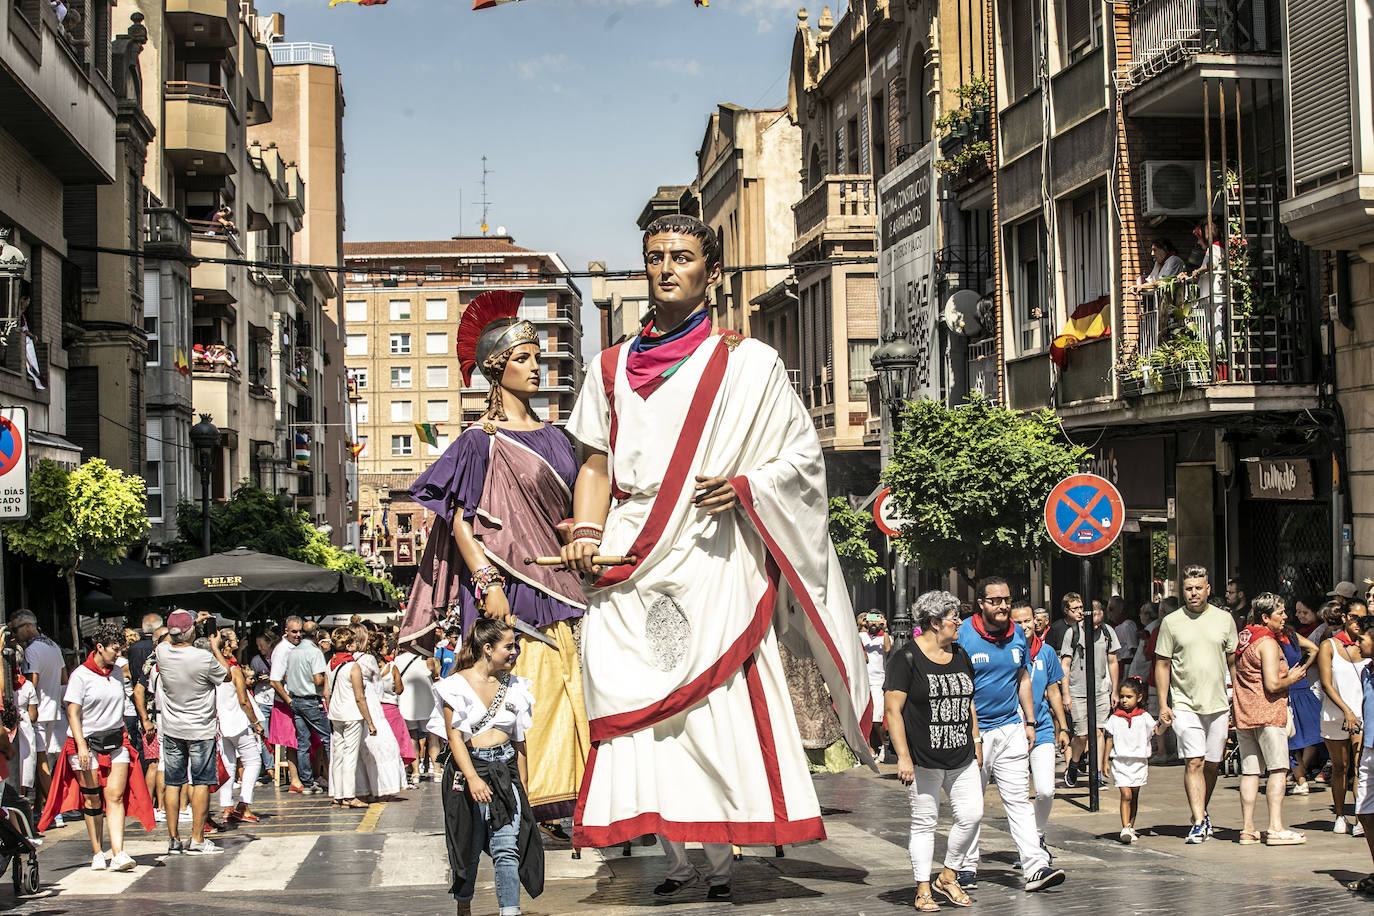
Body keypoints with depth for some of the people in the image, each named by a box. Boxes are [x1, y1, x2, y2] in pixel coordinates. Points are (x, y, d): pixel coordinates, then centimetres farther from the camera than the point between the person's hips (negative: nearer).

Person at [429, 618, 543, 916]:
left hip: (505, 769, 3)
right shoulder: (457, 685, -4)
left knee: (507, 848, -7)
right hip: (468, 768, -3)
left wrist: (522, 787, 14)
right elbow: (454, 736, -10)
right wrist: (473, 778, -22)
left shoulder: (514, 687, 11)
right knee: (469, 846, 7)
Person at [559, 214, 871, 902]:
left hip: (710, 559, -3)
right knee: (639, 712, -3)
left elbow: (803, 453, 7)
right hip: (629, 565, 3)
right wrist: (587, 531, -1)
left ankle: (721, 864, 3)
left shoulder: (745, 365, 6)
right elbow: (596, 464, 16)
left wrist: (744, 486, -10)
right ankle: (675, 863, 7)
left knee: (714, 712, -8)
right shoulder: (611, 367, 17)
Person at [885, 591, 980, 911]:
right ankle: (923, 890, 13)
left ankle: (947, 878, 15)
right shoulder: (907, 658, -9)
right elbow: (893, 709, -12)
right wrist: (903, 756, -16)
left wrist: (976, 745, 17)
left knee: (971, 814, -3)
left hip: (962, 757, 6)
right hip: (923, 759, -6)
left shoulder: (960, 656, 13)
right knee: (924, 822, 2)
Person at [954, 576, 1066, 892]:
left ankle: (1036, 866, -6)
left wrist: (1030, 722, 14)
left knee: (1018, 800, 0)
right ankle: (967, 867, 16)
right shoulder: (963, 636, -9)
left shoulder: (1017, 635, 7)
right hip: (973, 731, -4)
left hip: (1011, 728, 4)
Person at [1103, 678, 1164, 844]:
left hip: (1139, 761, 1)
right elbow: (1110, 739, 8)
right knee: (1126, 794, -11)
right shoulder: (1115, 718, 3)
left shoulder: (1144, 717, 3)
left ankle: (1131, 827, 22)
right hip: (1120, 761, -1)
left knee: (1134, 795, 10)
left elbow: (1157, 730, -8)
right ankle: (1125, 829, -15)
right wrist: (1106, 760, 7)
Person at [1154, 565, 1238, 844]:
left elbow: (1233, 662, 14)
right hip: (1185, 705, -3)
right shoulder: (1171, 622, 1)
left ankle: (1201, 813, 26)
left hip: (1218, 704, 3)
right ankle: (1199, 822, -14)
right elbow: (1162, 665, 4)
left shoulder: (1224, 619, 7)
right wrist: (1163, 704, -3)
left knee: (1213, 764, 8)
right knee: (1194, 762, -12)